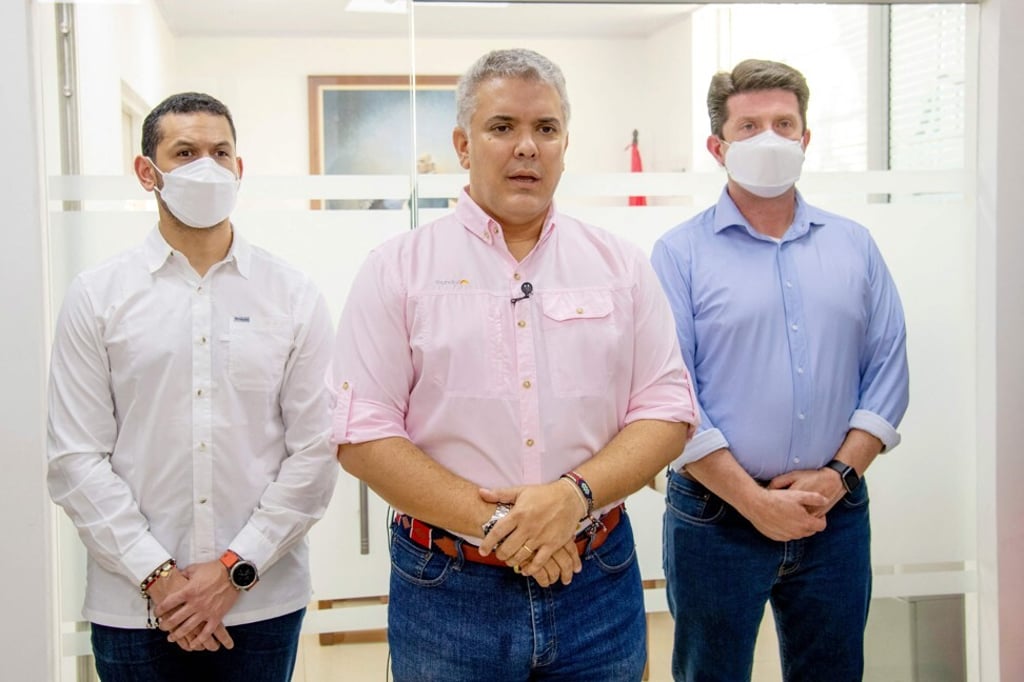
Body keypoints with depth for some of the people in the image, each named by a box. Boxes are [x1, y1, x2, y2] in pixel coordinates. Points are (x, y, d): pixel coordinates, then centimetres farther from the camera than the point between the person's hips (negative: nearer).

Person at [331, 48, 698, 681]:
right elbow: (363, 436, -8)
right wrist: (492, 523, -16)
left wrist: (575, 494, -16)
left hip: (600, 582, 2)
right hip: (446, 592, -2)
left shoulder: (623, 266, 5)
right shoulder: (398, 269, -2)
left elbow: (667, 412, 1)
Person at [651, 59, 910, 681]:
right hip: (716, 519, -3)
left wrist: (838, 475, -7)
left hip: (837, 517, 3)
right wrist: (755, 501, -13)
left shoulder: (855, 246, 8)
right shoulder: (681, 253, -4)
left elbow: (888, 369, 5)